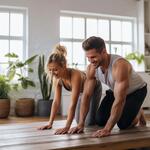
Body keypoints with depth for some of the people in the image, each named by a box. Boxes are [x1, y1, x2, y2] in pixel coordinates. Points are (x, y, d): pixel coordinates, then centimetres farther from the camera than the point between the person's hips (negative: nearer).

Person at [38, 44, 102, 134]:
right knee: (79, 121, 9)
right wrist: (50, 123, -24)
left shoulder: (75, 76, -45)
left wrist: (67, 127, -52)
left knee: (89, 123, -9)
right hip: (83, 92, 6)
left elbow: (73, 104, -48)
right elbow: (56, 101, -20)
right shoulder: (58, 78, -25)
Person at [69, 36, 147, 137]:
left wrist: (107, 129, -45)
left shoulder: (119, 65, -42)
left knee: (123, 124, -20)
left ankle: (138, 113, 13)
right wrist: (81, 124, -24)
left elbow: (120, 100, -44)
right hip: (116, 90, 6)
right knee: (100, 120, -4)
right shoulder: (91, 68, -21)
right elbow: (86, 95, -17)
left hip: (136, 90, -6)